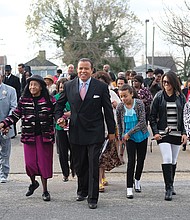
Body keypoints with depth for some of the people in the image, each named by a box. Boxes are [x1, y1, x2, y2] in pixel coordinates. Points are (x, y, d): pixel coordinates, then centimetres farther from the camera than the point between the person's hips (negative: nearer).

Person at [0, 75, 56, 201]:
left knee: (44, 162, 1)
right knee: (30, 162, -2)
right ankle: (33, 182, 29)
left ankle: (45, 190, 15)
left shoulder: (49, 100, 1)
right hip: (29, 136, 2)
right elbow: (15, 115, 9)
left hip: (45, 136, -1)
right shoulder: (24, 101, 6)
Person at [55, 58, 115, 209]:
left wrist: (111, 131, 3)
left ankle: (92, 198, 6)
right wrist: (59, 117, -1)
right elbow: (60, 104, 17)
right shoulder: (69, 86, 4)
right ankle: (82, 190, 33)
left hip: (94, 133, -3)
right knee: (79, 165, 13)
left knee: (93, 166, -3)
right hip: (76, 133, 3)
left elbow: (108, 110, 1)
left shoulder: (101, 87, -3)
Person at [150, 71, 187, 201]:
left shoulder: (180, 97, 6)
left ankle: (170, 186, 23)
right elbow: (152, 116, 3)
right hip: (163, 133, -2)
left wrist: (184, 133, 0)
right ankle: (168, 188, -12)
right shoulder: (159, 97, 1)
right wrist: (155, 132, -7)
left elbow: (185, 116, 8)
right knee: (167, 159, -14)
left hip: (177, 133, 2)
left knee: (173, 161, 9)